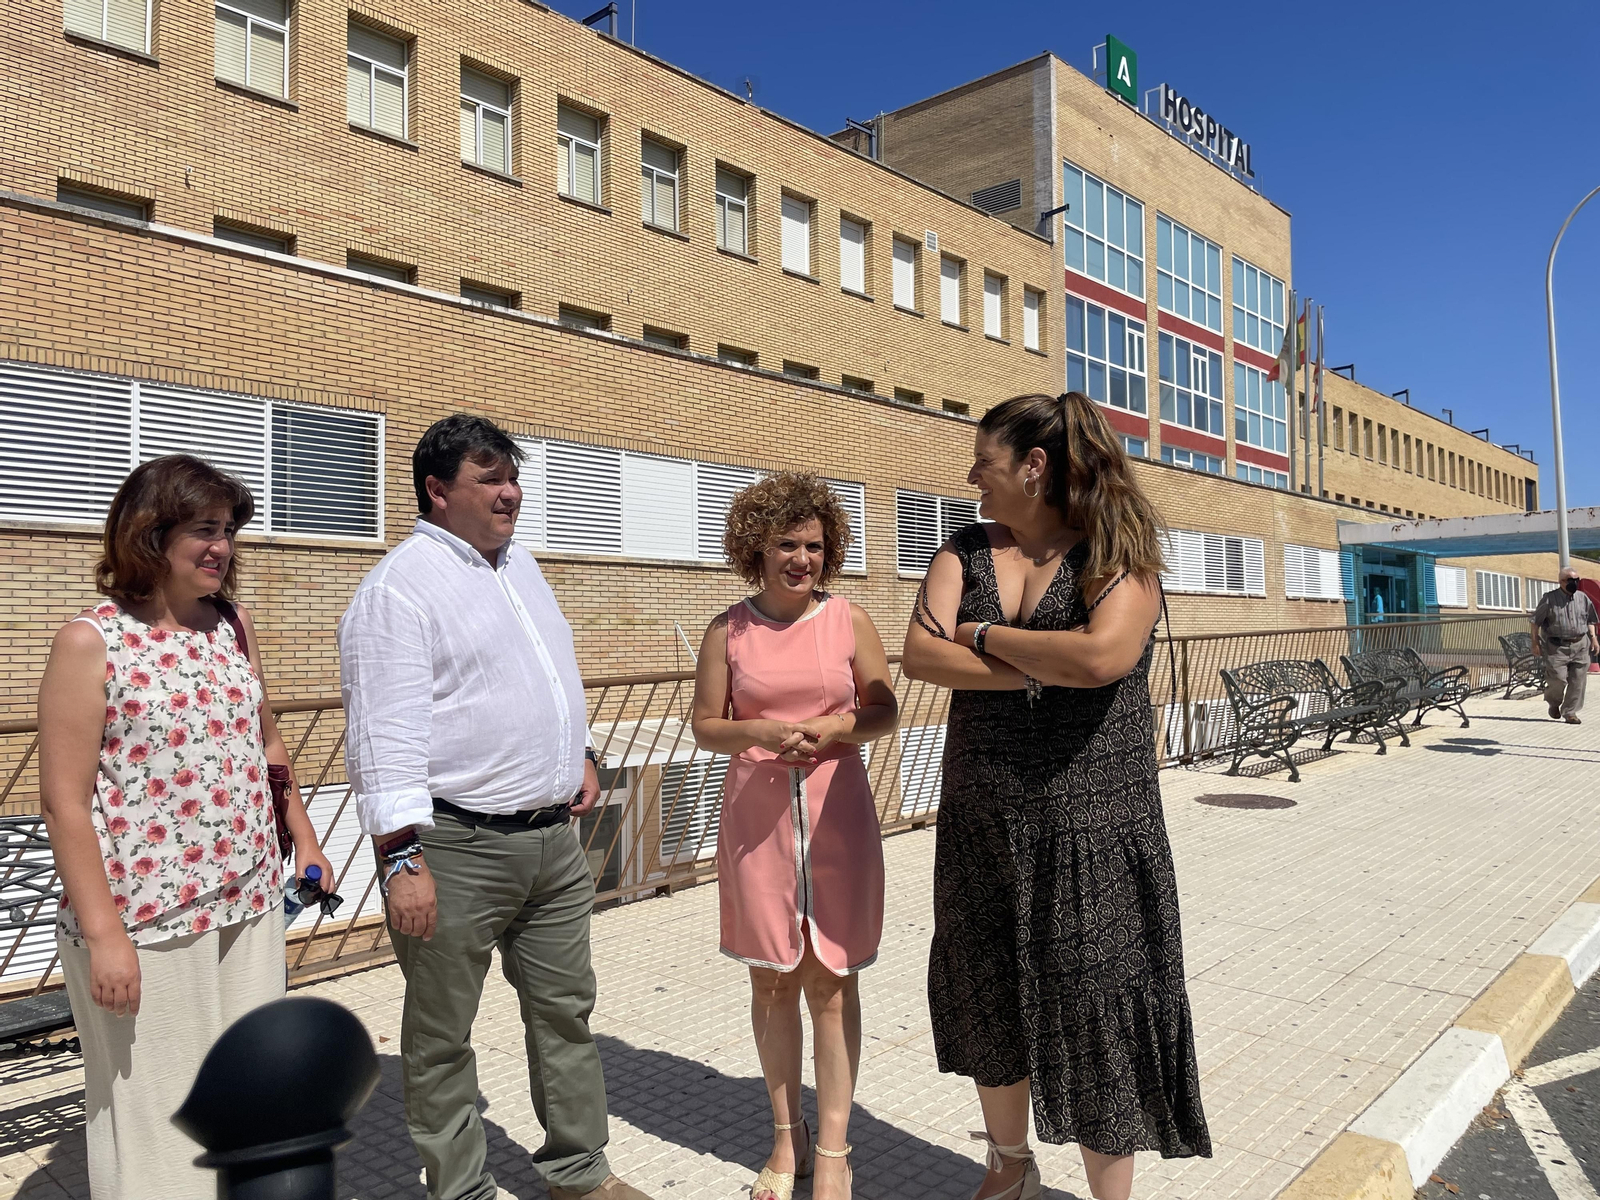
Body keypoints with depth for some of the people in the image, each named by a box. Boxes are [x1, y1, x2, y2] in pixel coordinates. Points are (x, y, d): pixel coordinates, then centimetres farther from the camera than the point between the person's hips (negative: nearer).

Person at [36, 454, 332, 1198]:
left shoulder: (232, 625, 7)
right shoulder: (90, 642, -9)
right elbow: (64, 800, -11)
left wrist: (303, 840, 13)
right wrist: (103, 934, -14)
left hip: (250, 907, 5)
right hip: (146, 923, -5)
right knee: (154, 1112, 7)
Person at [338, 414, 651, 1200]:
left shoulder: (519, 564, 14)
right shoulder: (401, 585, -12)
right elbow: (386, 731, -18)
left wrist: (580, 756, 17)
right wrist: (403, 856, -22)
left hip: (553, 837, 8)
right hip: (456, 847, -8)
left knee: (566, 1008, 18)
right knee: (440, 1034, 9)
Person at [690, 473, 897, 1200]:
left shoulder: (850, 622, 0)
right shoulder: (728, 631, 1)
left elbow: (885, 710, 6)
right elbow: (704, 725, 4)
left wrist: (835, 729, -14)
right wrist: (761, 733, -15)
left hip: (836, 814, -1)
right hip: (756, 816, 1)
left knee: (831, 981, 5)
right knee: (771, 978, 11)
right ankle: (788, 1137, 29)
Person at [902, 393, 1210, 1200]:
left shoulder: (1118, 556, -7)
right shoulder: (965, 552, 5)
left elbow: (1101, 656, -26)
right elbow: (919, 654, -10)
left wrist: (984, 634, -14)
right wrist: (1043, 669, -18)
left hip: (1090, 826, -4)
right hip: (982, 823, 5)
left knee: (1095, 1010, 4)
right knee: (990, 1002, 17)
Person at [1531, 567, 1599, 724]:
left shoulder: (1583, 598, 8)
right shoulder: (1549, 599, -6)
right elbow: (1536, 621, -3)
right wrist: (1536, 641, -5)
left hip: (1580, 645, 4)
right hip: (1557, 646, -4)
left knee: (1578, 681, 2)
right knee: (1557, 679, -7)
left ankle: (1570, 712, 12)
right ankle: (1553, 703, 23)